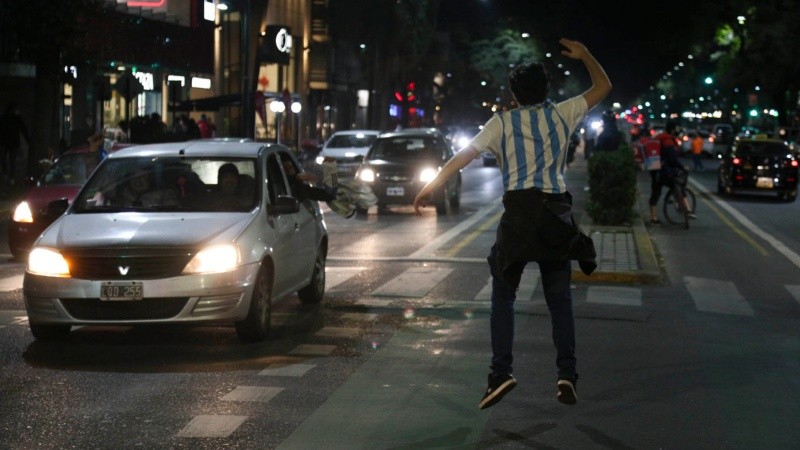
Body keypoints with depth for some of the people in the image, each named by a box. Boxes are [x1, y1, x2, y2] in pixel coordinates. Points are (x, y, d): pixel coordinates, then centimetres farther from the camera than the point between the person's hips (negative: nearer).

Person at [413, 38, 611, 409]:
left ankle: (501, 372, -7)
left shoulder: (503, 122, 4)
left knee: (503, 296, 4)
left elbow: (465, 155, 1)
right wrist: (584, 55, 31)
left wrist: (430, 186, 8)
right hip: (556, 212, 2)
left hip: (519, 211, -2)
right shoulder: (562, 114, 9)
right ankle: (566, 374, 2)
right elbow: (603, 86, 21)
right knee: (559, 299, 9)